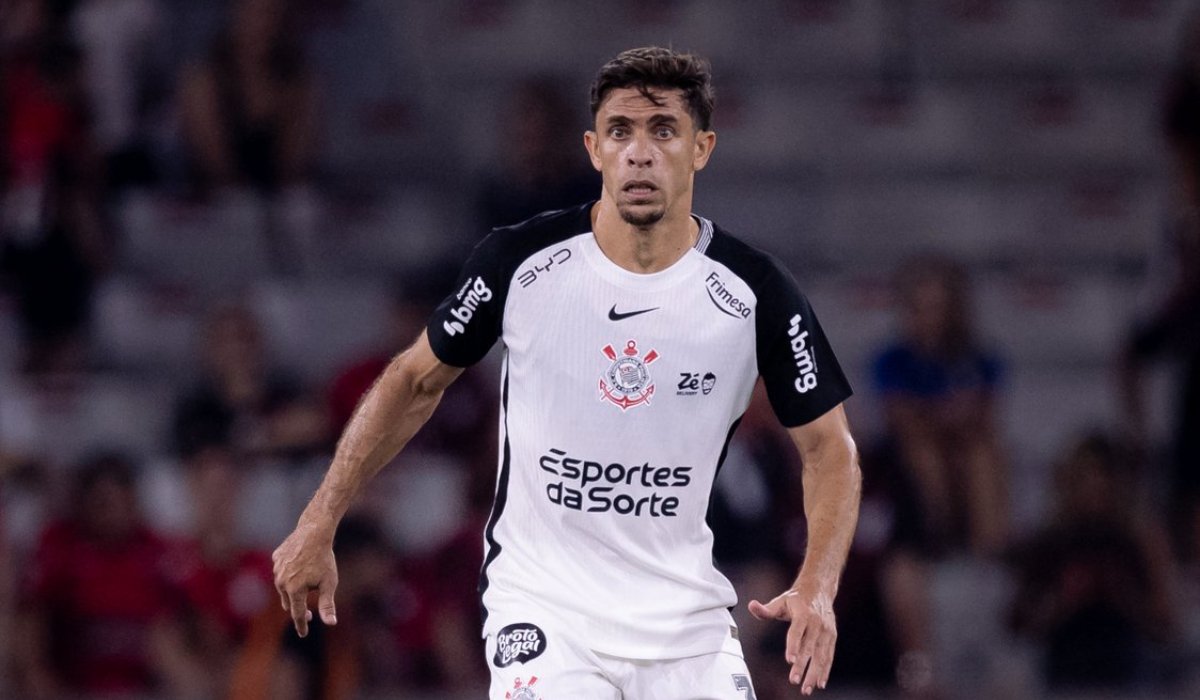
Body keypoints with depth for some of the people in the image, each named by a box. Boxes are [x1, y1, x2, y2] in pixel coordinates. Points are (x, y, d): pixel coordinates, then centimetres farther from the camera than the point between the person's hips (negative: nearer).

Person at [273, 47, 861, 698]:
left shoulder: (754, 291, -6)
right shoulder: (519, 260, -7)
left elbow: (829, 447, 2)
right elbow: (417, 380, 7)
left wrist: (816, 588, -14)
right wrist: (318, 525, 5)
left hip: (685, 614, 2)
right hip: (541, 607, -2)